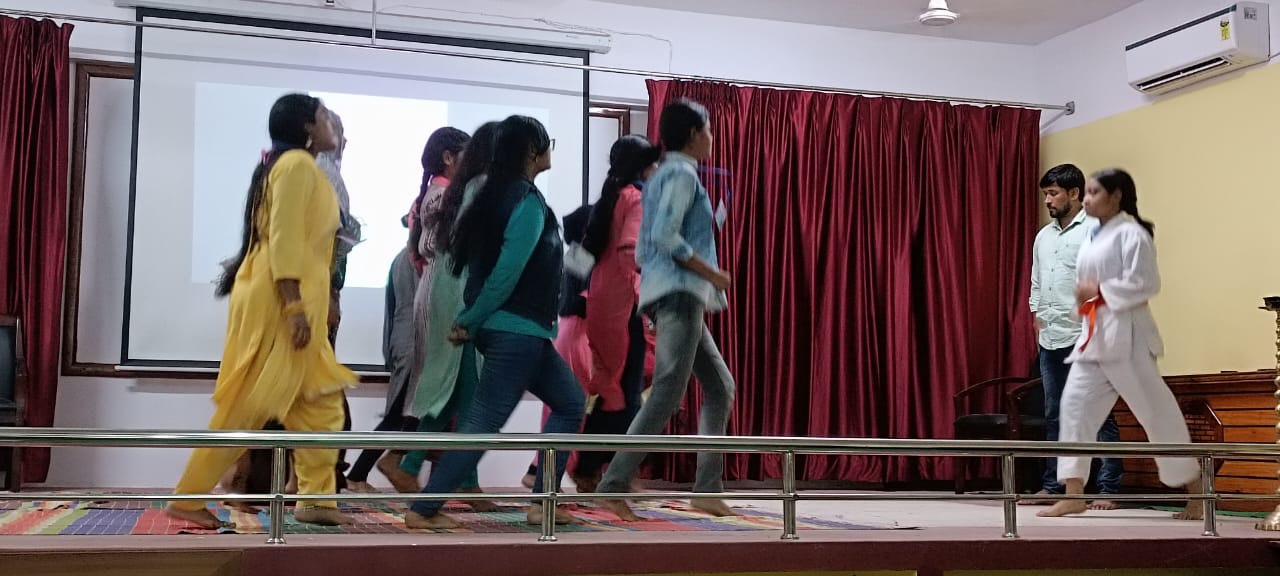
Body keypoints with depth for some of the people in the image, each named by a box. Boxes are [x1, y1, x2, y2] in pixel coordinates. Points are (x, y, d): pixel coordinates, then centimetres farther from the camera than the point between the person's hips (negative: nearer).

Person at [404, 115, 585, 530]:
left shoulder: (498, 194, 13)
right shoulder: (528, 202, -14)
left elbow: (480, 260, 12)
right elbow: (506, 273, -20)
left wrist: (470, 320, 6)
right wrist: (470, 322, -10)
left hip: (522, 329, 10)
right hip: (516, 329, -10)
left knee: (570, 403, 16)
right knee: (485, 421, -7)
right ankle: (423, 509, -3)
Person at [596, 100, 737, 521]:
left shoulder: (661, 177, 23)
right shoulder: (682, 173, -6)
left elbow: (643, 251, 21)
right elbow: (665, 236, -20)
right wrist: (713, 274, -12)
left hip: (677, 299, 10)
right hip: (679, 294, -10)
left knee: (720, 387, 12)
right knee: (666, 395, -13)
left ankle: (707, 490, 10)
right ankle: (613, 487, -14)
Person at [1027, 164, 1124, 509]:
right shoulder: (1043, 236, 17)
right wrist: (1039, 319, 13)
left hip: (1084, 339, -7)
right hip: (1050, 341, 7)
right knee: (1054, 417, 11)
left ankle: (1108, 490, -2)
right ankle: (1053, 486, 18)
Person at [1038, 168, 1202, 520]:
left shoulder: (1130, 234, -10)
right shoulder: (1093, 237, 15)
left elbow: (1145, 284, -18)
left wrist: (1099, 292, -16)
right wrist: (1085, 296, 3)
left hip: (1124, 334, -8)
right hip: (1094, 335, 8)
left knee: (1155, 410, -1)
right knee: (1075, 404, -1)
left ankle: (1195, 494, 13)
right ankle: (1074, 495, 1)